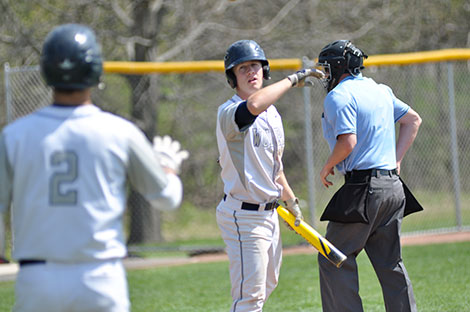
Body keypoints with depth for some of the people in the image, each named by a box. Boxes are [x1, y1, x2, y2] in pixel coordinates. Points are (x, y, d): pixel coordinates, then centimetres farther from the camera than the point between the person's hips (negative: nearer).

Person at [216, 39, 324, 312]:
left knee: (266, 285, 20)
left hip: (269, 213, 9)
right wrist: (293, 79, -31)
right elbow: (254, 105, -42)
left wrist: (290, 199, 31)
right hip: (243, 215, -9)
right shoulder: (228, 113, -17)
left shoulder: (272, 112, 12)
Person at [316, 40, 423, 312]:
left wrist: (327, 167, -3)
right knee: (391, 263, 11)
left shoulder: (339, 96, -8)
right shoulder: (381, 90, 17)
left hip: (363, 189, -8)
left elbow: (348, 142, -20)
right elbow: (414, 120, 25)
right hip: (393, 187, 8)